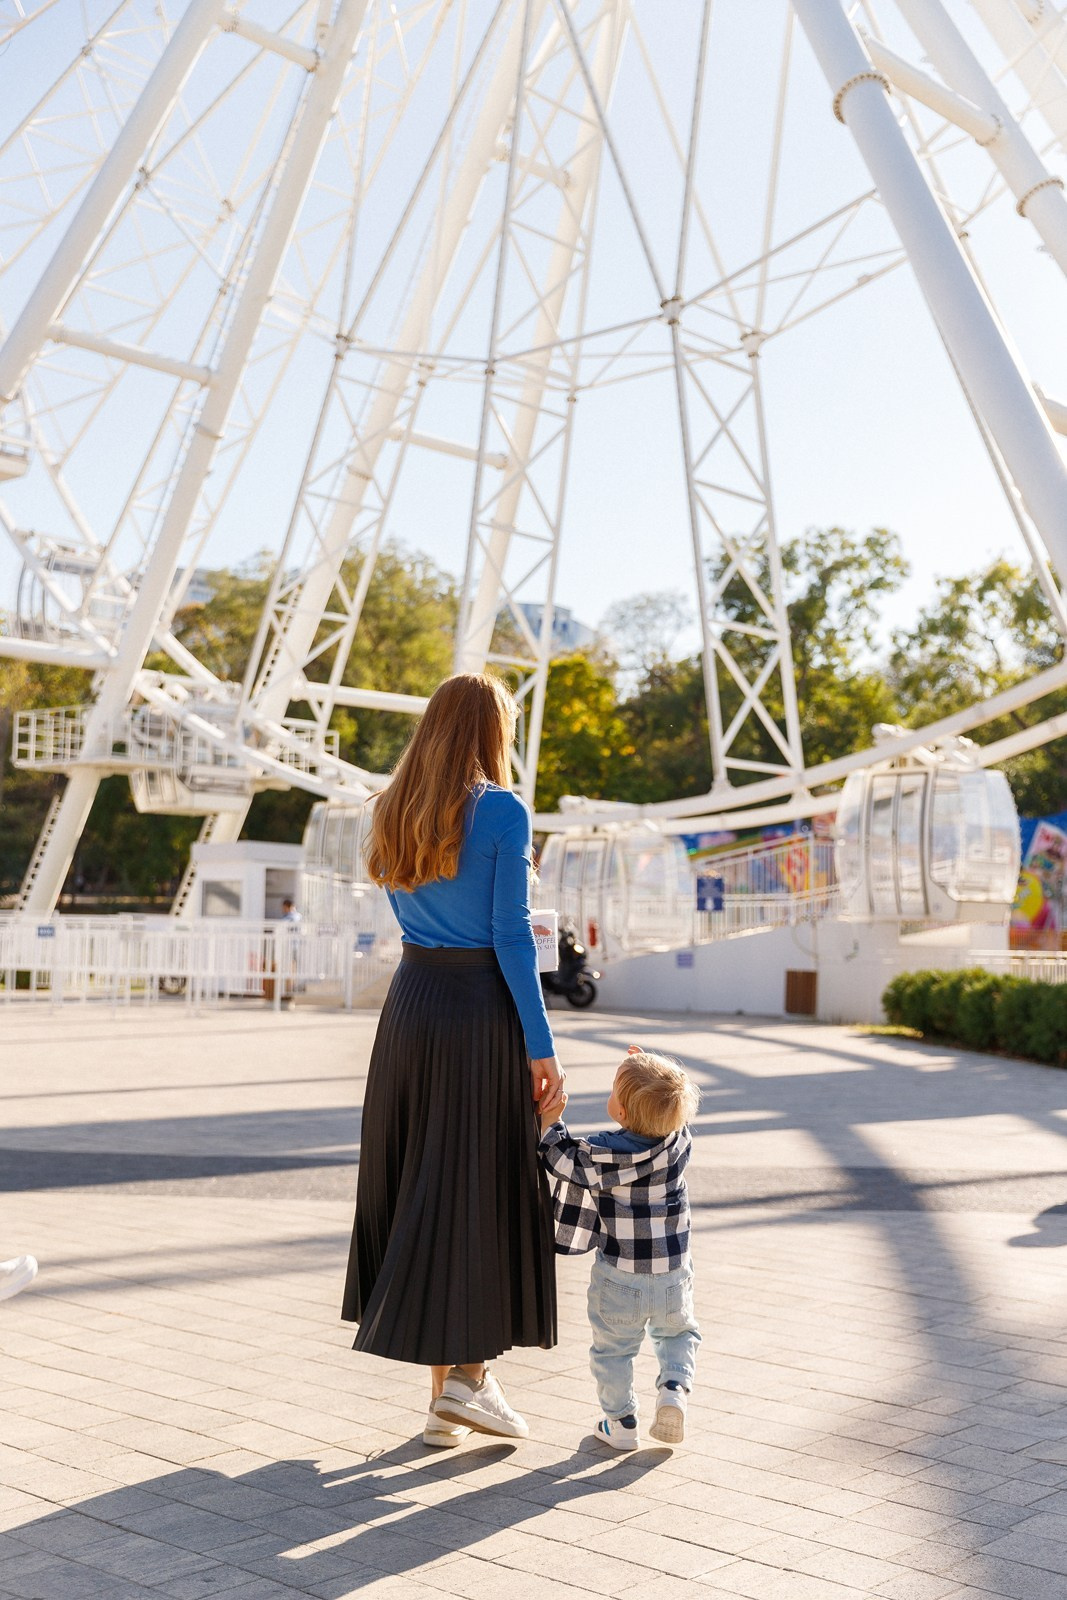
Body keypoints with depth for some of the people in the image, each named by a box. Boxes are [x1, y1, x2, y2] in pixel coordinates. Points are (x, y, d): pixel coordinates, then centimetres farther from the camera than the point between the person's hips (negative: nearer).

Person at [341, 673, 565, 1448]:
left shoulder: (394, 812, 9)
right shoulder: (503, 810, -10)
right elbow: (511, 935, -14)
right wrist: (542, 1048, -10)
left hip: (411, 1002, 6)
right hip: (482, 1008, -6)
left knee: (419, 1186, 11)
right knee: (493, 1187, 7)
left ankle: (442, 1393, 19)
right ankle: (472, 1370, 8)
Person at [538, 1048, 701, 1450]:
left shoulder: (599, 1154, -23)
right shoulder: (679, 1142, -13)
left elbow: (560, 1158, -6)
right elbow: (674, 1110, 9)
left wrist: (549, 1120, 3)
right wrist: (652, 1070, 4)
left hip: (618, 1280, -3)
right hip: (673, 1278, 3)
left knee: (613, 1349, 17)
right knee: (678, 1333, 27)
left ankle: (621, 1423, 25)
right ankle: (674, 1389, 7)